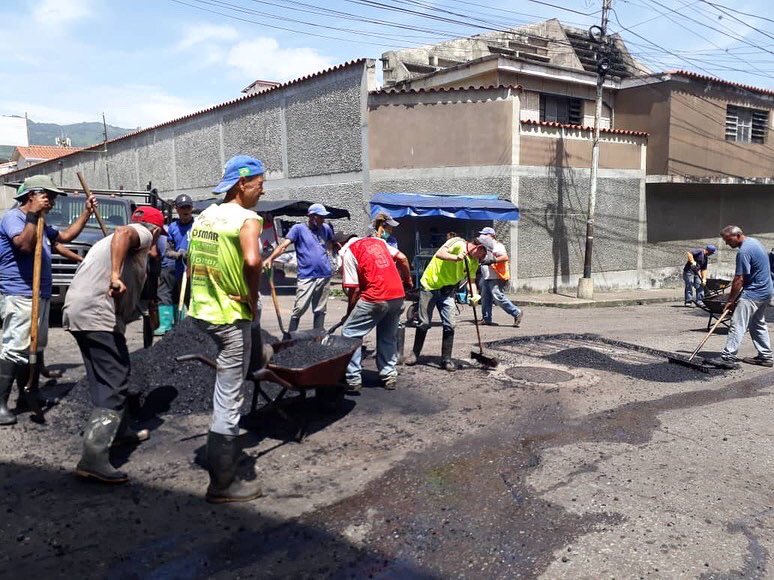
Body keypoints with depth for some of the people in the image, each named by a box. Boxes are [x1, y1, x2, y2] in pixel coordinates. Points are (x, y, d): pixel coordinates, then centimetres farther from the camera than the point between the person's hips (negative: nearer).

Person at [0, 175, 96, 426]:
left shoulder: (40, 224, 17)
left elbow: (65, 236, 24)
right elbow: (25, 245, -27)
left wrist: (86, 213, 19)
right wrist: (33, 215, -25)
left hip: (40, 295, 10)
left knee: (35, 348, 16)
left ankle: (28, 395, 26)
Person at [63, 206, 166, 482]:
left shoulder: (111, 242, 30)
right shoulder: (142, 233, 3)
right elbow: (123, 232, -21)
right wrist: (116, 275, -31)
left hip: (77, 310, 10)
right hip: (96, 313, -10)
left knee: (112, 375, 22)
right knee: (114, 383, -10)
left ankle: (120, 431, 36)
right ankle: (93, 458, -16)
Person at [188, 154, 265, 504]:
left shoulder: (203, 216, 11)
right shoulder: (247, 218, -14)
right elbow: (252, 261, -33)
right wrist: (253, 299, -18)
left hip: (201, 311, 9)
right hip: (231, 317, -8)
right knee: (229, 400, 0)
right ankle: (222, 484, 11)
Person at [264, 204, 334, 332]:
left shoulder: (326, 228, 11)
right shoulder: (298, 229, -3)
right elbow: (283, 245, -14)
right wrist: (270, 258, -25)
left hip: (325, 276, 4)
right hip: (306, 277, -4)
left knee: (320, 310, 12)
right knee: (299, 309, -10)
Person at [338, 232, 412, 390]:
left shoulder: (347, 252, -1)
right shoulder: (377, 240, 18)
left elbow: (353, 289, -6)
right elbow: (402, 258, 15)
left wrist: (349, 311, 7)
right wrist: (407, 281, 27)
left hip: (376, 298, -6)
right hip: (398, 295, 7)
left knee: (350, 333, 6)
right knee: (388, 336, 21)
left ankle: (353, 378, 4)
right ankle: (389, 374, 24)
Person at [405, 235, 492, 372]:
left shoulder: (474, 262, 2)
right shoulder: (457, 243, -18)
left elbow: (471, 280, 3)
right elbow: (439, 254, -31)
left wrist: (475, 295, -17)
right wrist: (456, 258, -47)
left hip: (447, 291, 5)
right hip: (429, 285, -5)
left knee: (449, 325, -4)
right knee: (424, 323, 1)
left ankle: (446, 359, 7)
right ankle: (415, 354, 20)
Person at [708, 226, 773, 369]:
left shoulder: (744, 251, -22)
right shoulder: (754, 242, 11)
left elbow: (739, 280, -21)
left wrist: (730, 301, -14)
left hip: (752, 294, -11)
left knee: (737, 325, -10)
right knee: (758, 324, 18)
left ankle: (728, 357, -12)